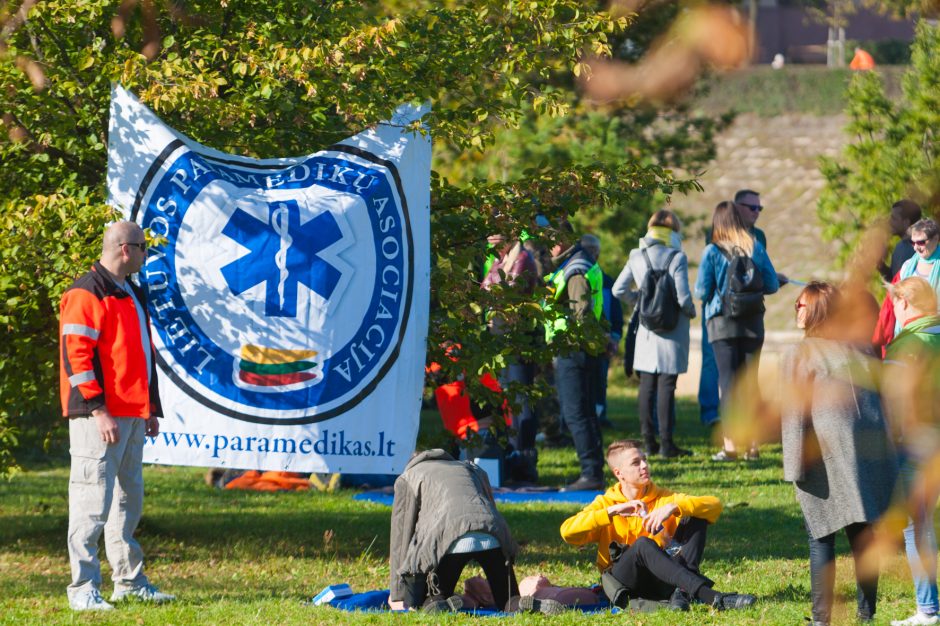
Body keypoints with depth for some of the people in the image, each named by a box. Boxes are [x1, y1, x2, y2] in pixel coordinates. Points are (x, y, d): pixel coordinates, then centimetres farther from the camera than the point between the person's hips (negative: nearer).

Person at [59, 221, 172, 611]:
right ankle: (83, 589, -8)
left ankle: (129, 581, 23)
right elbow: (75, 356, -17)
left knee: (128, 501, 15)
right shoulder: (86, 295, -11)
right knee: (93, 502, -10)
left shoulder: (131, 295, 19)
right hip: (101, 417, -10)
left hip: (132, 416, 10)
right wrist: (98, 410, -21)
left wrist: (150, 409, 22)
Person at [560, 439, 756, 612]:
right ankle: (710, 596, -51)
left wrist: (674, 507, -17)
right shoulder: (606, 503, 7)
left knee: (696, 518, -9)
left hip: (663, 581, 3)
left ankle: (682, 590, -30)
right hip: (624, 583, -3)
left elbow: (715, 505, -1)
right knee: (644, 544, -35)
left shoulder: (662, 498, 12)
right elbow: (567, 532, -11)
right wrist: (613, 511, -16)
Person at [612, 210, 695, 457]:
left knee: (647, 385, 11)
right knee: (666, 386, -2)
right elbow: (683, 296, -17)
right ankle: (666, 443, -1)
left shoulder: (636, 257, 2)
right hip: (672, 331, -5)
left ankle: (648, 441, 14)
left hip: (647, 330, 5)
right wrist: (690, 311, 4)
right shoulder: (676, 258, -14)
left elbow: (619, 290, 7)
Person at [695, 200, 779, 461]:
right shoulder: (756, 248, -1)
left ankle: (730, 445, -6)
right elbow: (771, 285, 2)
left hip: (723, 322, -2)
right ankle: (753, 442, 10)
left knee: (728, 380, -1)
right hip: (753, 323, 2)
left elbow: (701, 291, -8)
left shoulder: (712, 251, -8)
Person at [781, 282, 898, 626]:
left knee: (822, 538, 1)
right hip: (870, 450, 5)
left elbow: (794, 414, -7)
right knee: (864, 537, 10)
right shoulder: (858, 349, 14)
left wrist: (795, 467, -7)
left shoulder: (801, 354, -2)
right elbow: (880, 397, 15)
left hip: (827, 454, -5)